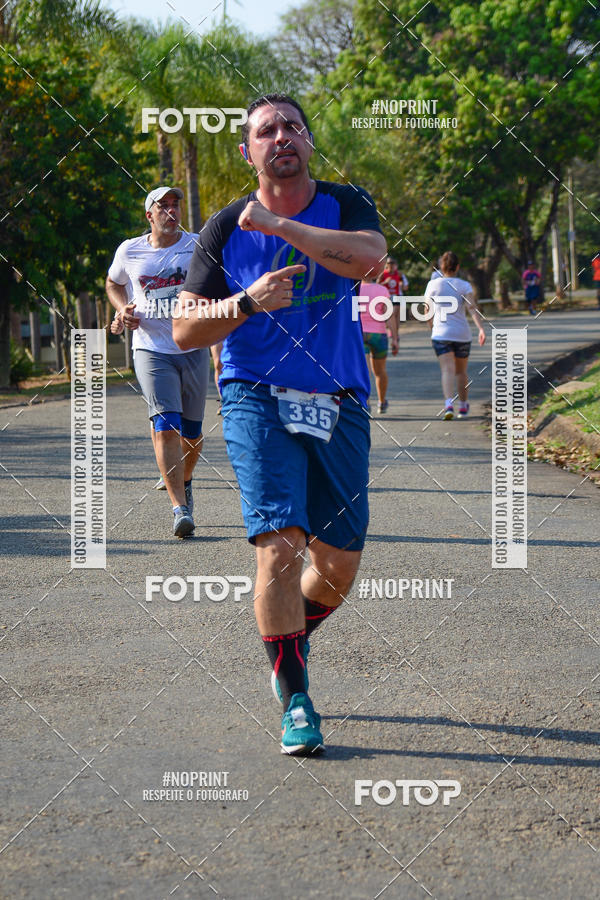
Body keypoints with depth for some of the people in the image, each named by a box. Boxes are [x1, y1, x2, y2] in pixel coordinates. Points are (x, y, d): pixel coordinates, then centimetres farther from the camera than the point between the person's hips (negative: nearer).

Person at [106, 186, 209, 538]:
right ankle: (180, 508, -17)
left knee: (192, 432, 9)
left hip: (193, 348, 1)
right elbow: (114, 284, 23)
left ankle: (185, 481, 40)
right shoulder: (130, 251, 4)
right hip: (151, 350, -1)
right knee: (165, 426, -16)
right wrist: (124, 311, 4)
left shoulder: (198, 246, 0)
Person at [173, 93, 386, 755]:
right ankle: (295, 700, -8)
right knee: (280, 544, -18)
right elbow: (184, 329, 3)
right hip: (257, 400, -2)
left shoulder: (345, 205, 4)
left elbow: (367, 257, -19)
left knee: (339, 565, 7)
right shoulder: (226, 227, 4)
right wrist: (248, 302, -14)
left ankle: (290, 644, 39)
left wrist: (277, 224, -19)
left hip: (338, 405, 2)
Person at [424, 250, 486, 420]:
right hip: (462, 335, 1)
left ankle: (449, 404, -32)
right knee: (461, 371, 17)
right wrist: (481, 328, -20)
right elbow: (472, 308, -15)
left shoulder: (433, 284, 1)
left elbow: (428, 310, 9)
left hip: (440, 334, -1)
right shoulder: (464, 286, -2)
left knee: (447, 370, -11)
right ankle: (463, 406, 27)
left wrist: (432, 326, 26)